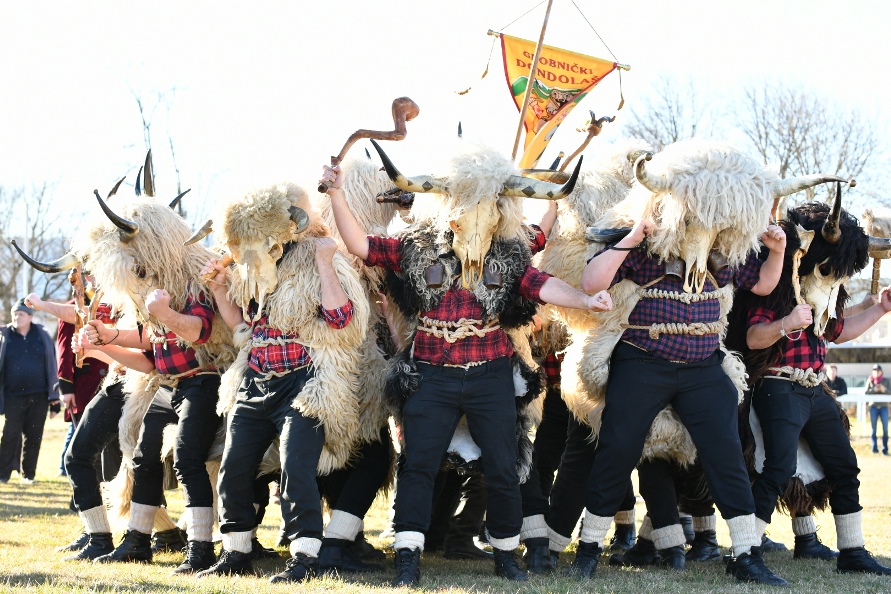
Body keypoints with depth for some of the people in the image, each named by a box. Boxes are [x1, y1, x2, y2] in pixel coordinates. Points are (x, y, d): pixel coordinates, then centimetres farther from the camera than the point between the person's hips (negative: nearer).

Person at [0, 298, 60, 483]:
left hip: (39, 396, 1)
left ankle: (28, 474, 14)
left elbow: (52, 369, 6)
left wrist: (54, 399, 3)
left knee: (34, 437, 4)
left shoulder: (42, 337, 5)